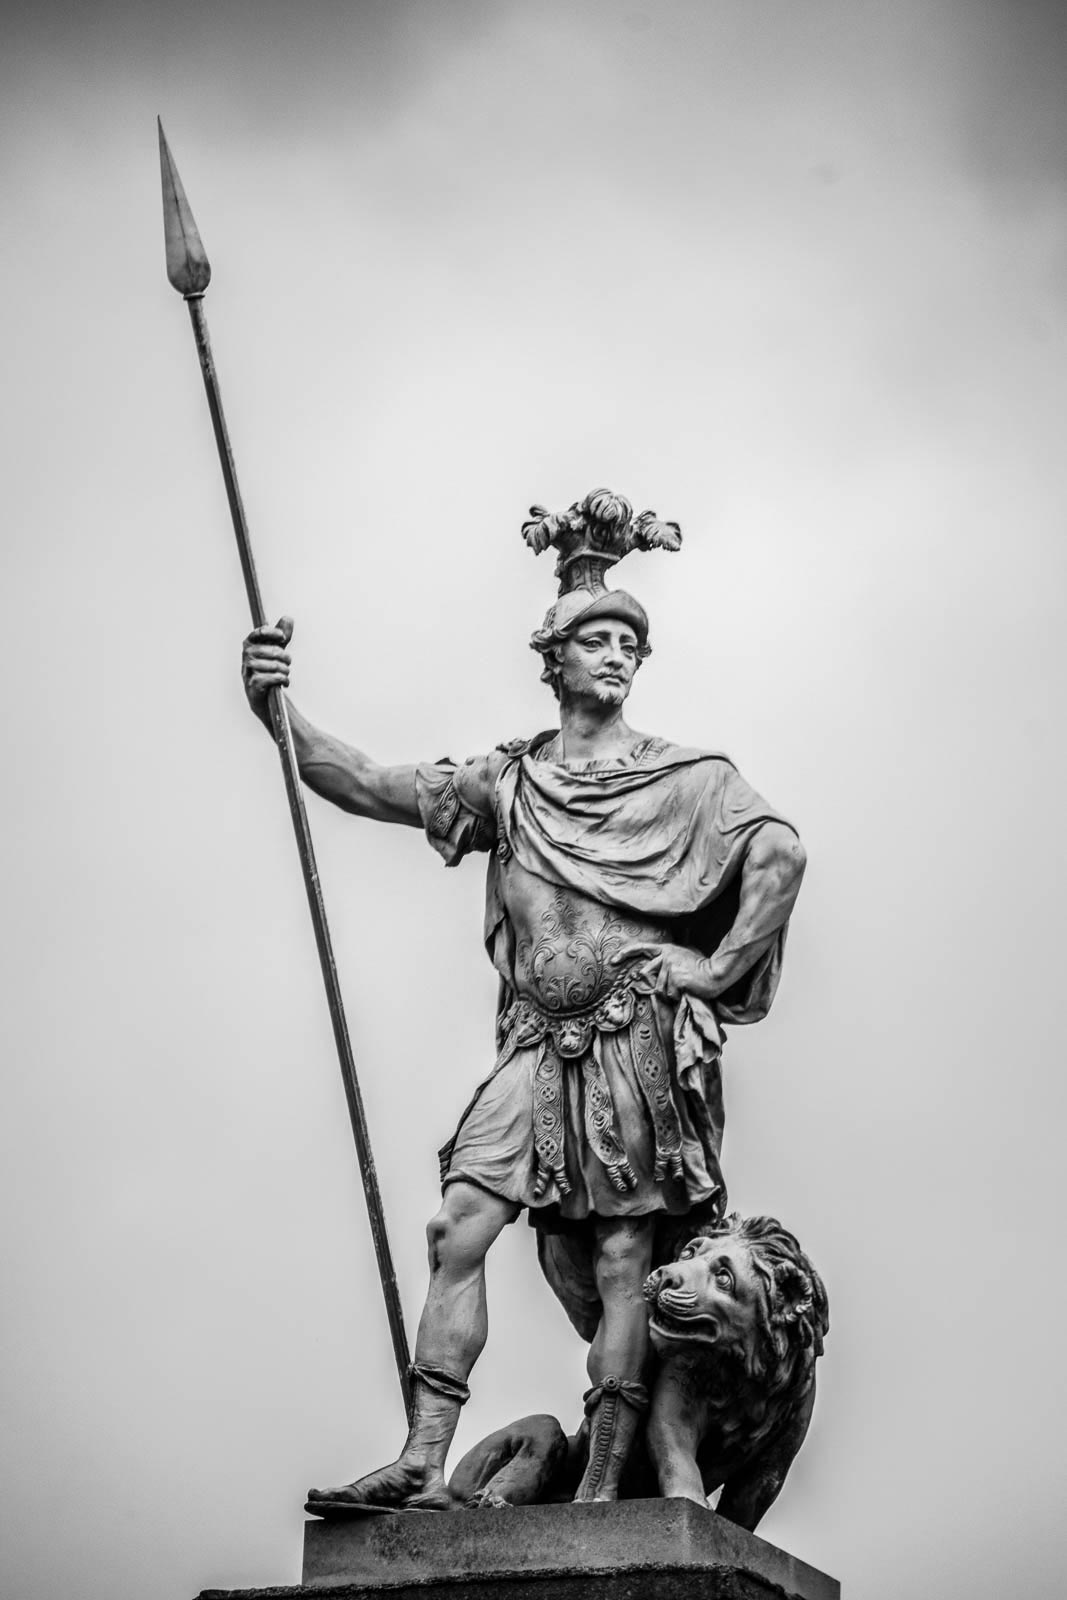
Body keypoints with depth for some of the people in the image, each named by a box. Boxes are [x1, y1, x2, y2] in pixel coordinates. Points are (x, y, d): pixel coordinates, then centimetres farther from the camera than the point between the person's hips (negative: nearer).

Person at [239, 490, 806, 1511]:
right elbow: (367, 787, 5)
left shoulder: (684, 778, 5)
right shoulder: (507, 783, 13)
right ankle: (423, 1465, -3)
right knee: (458, 1227, -9)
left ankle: (603, 1487, 1)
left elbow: (782, 854, -6)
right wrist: (281, 715, -8)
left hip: (642, 1039, -3)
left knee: (620, 1256, -3)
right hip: (538, 1044, 3)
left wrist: (722, 968, -9)